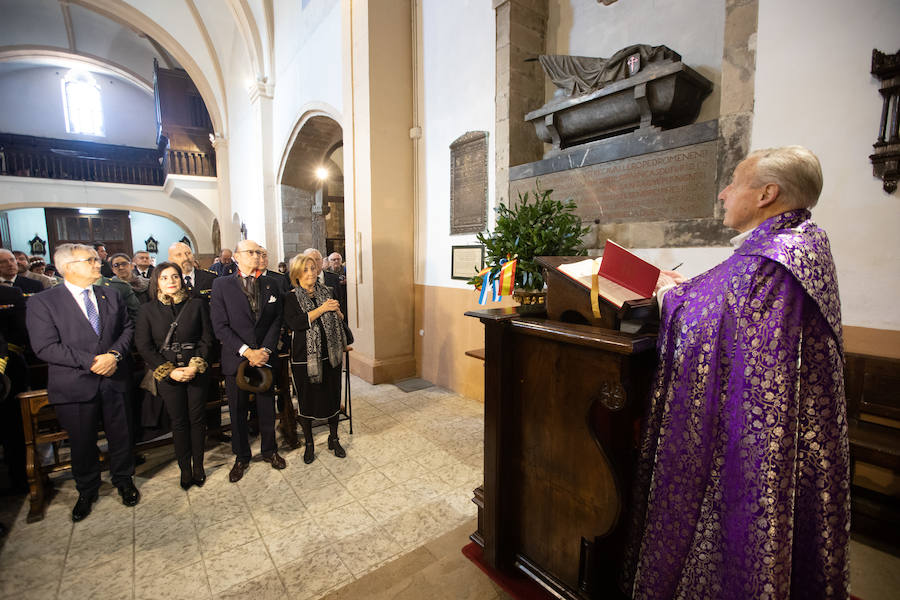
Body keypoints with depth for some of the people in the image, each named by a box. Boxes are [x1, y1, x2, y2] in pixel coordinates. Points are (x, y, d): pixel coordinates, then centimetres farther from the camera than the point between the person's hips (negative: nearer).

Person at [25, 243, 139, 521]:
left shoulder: (111, 296, 6)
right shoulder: (42, 302, -6)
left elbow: (128, 328, 7)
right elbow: (45, 347, -12)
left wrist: (115, 354, -11)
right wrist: (91, 361, -20)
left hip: (114, 380, 3)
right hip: (75, 386, -2)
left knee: (121, 436, 14)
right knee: (82, 443, 14)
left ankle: (124, 481, 37)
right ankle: (86, 492, 38)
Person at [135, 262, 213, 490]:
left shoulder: (197, 305, 0)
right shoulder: (147, 310, 1)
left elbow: (207, 339, 0)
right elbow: (143, 346, -1)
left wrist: (195, 366, -11)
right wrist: (169, 371, -10)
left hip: (196, 373, 0)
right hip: (168, 375, 0)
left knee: (197, 420, 8)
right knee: (179, 422, 9)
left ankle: (198, 466, 24)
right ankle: (185, 468, 24)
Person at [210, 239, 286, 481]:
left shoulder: (270, 285, 5)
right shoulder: (221, 285, -3)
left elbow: (276, 321, 3)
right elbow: (220, 325, -9)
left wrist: (265, 350, -10)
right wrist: (247, 351, -16)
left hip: (265, 357, 2)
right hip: (235, 359, -1)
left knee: (267, 408, 13)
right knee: (238, 412, 13)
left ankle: (269, 450, 34)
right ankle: (241, 457, 32)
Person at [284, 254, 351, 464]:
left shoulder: (326, 293, 7)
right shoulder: (291, 298, -4)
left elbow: (340, 321, 14)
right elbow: (293, 323, -19)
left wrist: (336, 311, -8)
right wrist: (321, 309, -21)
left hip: (330, 354, 3)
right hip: (305, 357, -3)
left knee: (333, 397, 11)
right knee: (307, 401, 9)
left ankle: (334, 438, 31)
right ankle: (309, 444, 29)